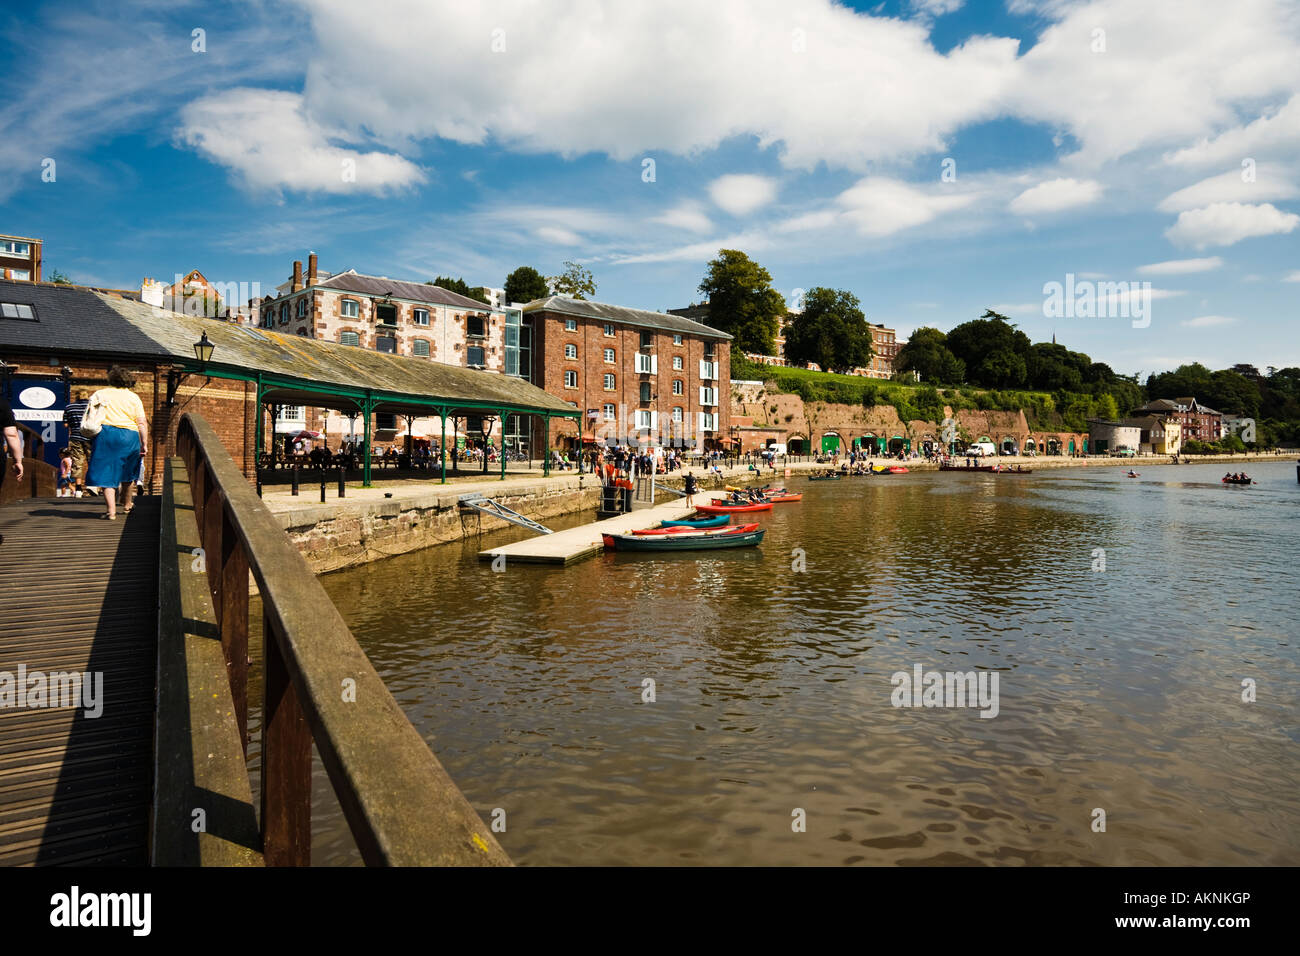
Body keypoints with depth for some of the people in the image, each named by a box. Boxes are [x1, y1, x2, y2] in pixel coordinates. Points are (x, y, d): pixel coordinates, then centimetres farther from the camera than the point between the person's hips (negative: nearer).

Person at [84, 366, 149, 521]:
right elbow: (142, 423, -1)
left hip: (105, 434, 0)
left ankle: (111, 511, -7)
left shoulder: (100, 394, 8)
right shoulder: (134, 397, 6)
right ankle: (126, 506, 32)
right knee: (128, 473, 17)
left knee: (107, 473, 2)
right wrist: (145, 444, 0)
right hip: (129, 436, 0)